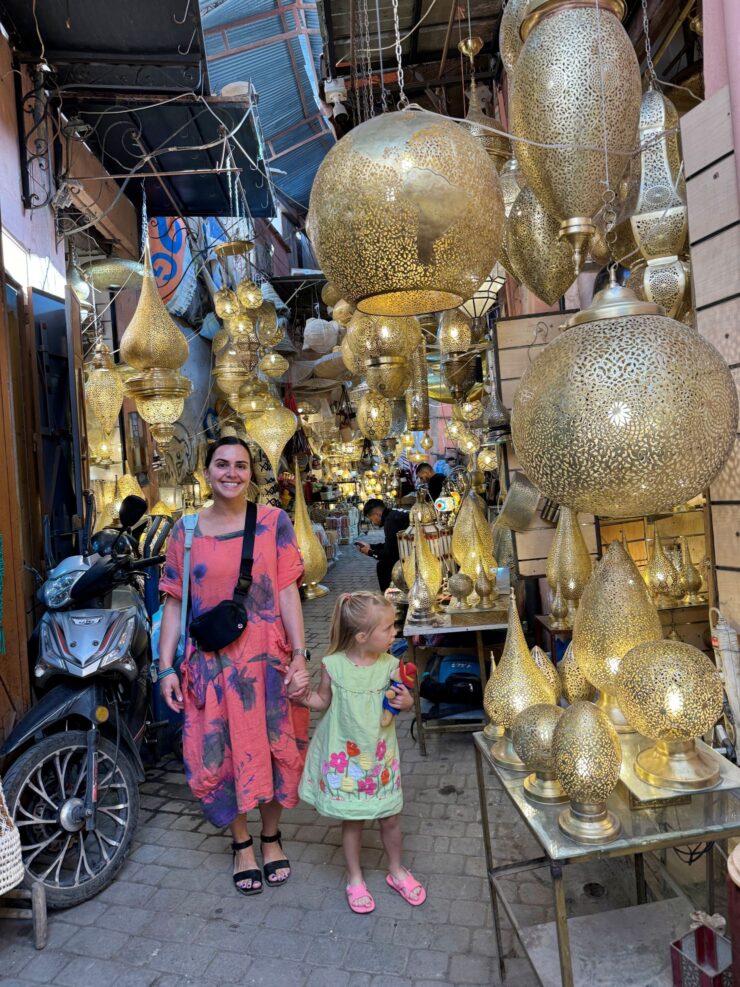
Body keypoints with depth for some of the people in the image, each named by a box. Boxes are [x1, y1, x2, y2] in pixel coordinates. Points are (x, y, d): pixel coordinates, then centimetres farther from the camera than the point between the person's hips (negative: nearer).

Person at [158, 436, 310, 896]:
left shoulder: (274, 521, -3)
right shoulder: (186, 529, 1)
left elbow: (287, 591, -5)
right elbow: (175, 602, 3)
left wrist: (299, 653, -11)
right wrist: (166, 667, -1)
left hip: (268, 659, -1)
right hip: (211, 662, 1)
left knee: (274, 748, 10)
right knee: (219, 754, 9)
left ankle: (271, 837, 36)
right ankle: (242, 842, 34)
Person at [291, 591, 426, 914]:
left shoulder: (389, 665, -12)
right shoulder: (334, 665, -17)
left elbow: (404, 700, 2)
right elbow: (323, 701, -1)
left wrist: (405, 701, -20)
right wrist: (300, 695, -19)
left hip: (380, 754, 2)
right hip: (345, 755, -2)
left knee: (390, 816, 14)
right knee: (352, 820, 12)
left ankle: (396, 870, 40)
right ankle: (355, 878, 36)